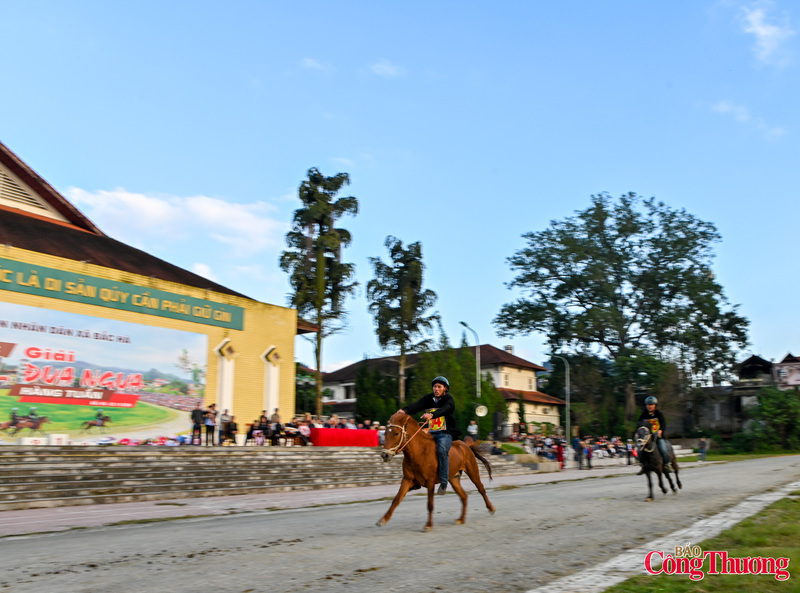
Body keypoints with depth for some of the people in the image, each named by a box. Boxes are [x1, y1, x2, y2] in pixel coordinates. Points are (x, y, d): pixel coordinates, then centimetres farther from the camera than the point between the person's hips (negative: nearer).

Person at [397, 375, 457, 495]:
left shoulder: (449, 399, -3)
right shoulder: (428, 398, 10)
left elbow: (444, 409, -26)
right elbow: (416, 405, -9)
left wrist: (432, 414, -46)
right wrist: (404, 410, -30)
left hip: (445, 433, -5)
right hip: (431, 433, 5)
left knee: (442, 449, -32)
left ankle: (443, 482, -27)